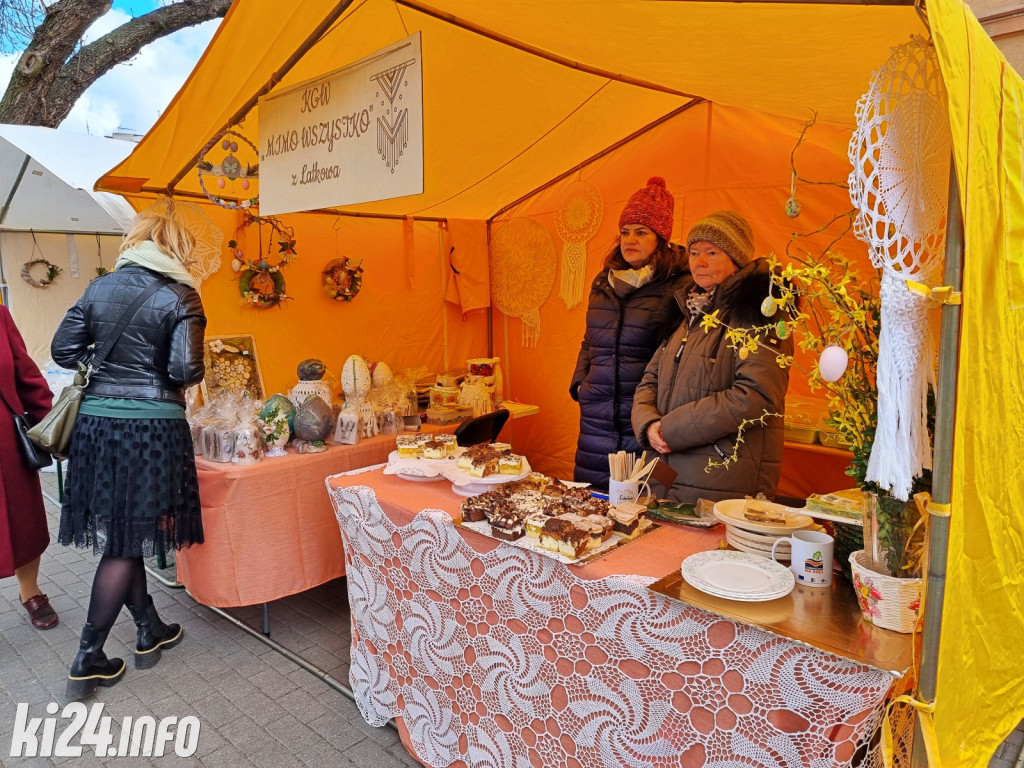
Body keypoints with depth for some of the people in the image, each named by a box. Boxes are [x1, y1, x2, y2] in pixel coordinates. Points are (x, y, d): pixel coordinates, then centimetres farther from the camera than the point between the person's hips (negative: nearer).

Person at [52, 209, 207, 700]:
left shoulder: (99, 288, 7)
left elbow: (63, 350, 8)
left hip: (96, 421, 6)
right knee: (127, 541, 5)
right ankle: (88, 660, 13)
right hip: (152, 426, -5)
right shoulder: (179, 296, -8)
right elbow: (186, 370, -15)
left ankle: (150, 632, 30)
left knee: (121, 534, 15)